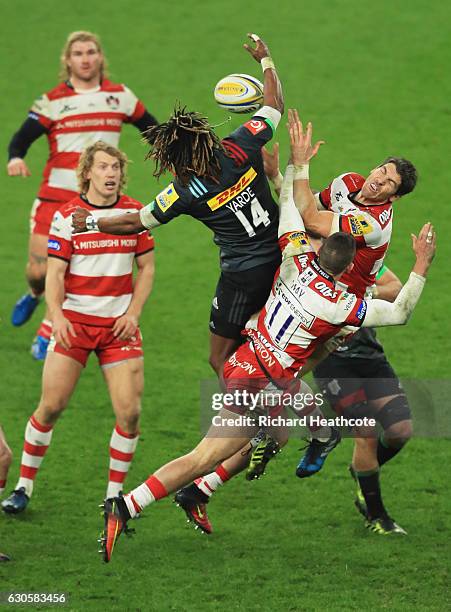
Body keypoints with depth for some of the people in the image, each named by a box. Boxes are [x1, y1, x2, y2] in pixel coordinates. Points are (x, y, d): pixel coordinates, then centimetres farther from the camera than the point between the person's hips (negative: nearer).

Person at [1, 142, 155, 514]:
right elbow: (54, 273, -5)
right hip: (74, 323, -2)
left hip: (119, 325, 2)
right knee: (51, 406, -6)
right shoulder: (67, 216, -4)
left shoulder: (135, 212, 3)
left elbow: (147, 267, 10)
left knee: (130, 410, -7)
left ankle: (115, 495, 8)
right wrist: (57, 316, -21)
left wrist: (133, 314, -3)